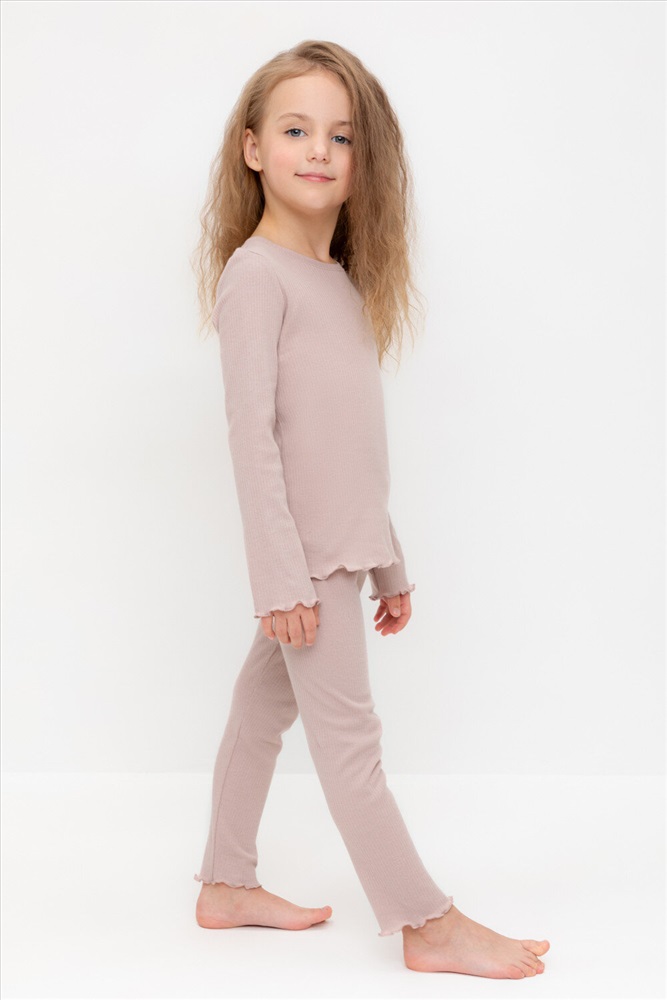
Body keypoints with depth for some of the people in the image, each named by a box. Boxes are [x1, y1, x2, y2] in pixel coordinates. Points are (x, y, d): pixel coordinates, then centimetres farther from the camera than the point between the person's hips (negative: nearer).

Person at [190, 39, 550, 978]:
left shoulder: (343, 283, 15)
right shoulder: (256, 273, -9)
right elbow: (252, 430, -15)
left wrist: (389, 565, 18)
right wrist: (281, 572, -20)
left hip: (340, 551, 8)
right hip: (302, 553, -8)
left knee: (263, 707, 16)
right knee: (349, 733, -1)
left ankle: (229, 885, 30)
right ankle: (428, 925, 8)